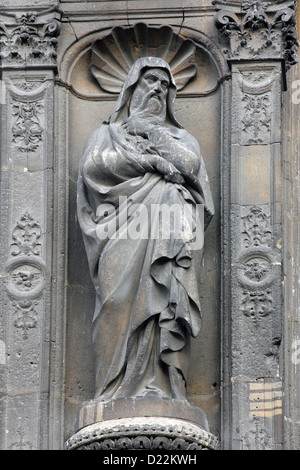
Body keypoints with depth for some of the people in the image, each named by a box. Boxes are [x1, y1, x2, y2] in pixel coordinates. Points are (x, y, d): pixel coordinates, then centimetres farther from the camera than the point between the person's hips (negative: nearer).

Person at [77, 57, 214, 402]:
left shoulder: (181, 137, 30)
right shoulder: (108, 133, 26)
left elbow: (192, 165, 7)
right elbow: (92, 165, 3)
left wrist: (153, 136, 8)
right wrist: (149, 161, -1)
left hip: (171, 239, 2)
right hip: (125, 237, -1)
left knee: (166, 306, -15)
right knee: (122, 303, -19)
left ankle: (162, 391, -23)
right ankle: (118, 394, -25)